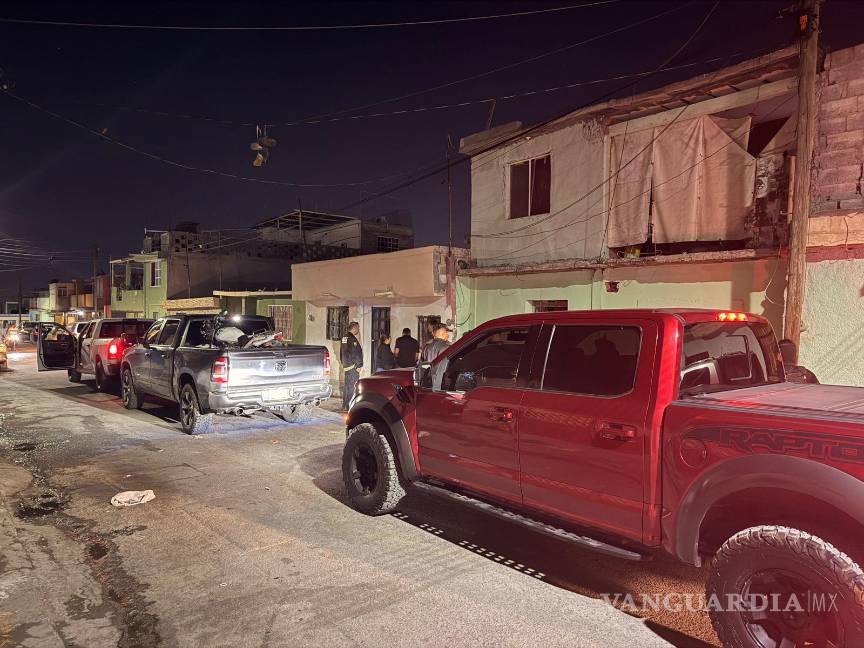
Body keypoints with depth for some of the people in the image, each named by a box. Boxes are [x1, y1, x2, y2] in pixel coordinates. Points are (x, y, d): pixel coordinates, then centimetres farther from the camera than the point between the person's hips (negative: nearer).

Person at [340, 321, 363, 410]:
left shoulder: (344, 338, 15)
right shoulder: (352, 339, -15)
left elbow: (341, 353, 22)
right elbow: (355, 354, -18)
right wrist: (358, 365, -14)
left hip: (346, 366, 10)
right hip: (352, 366, -10)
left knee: (346, 386, 14)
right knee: (352, 386, -7)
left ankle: (344, 406, 20)